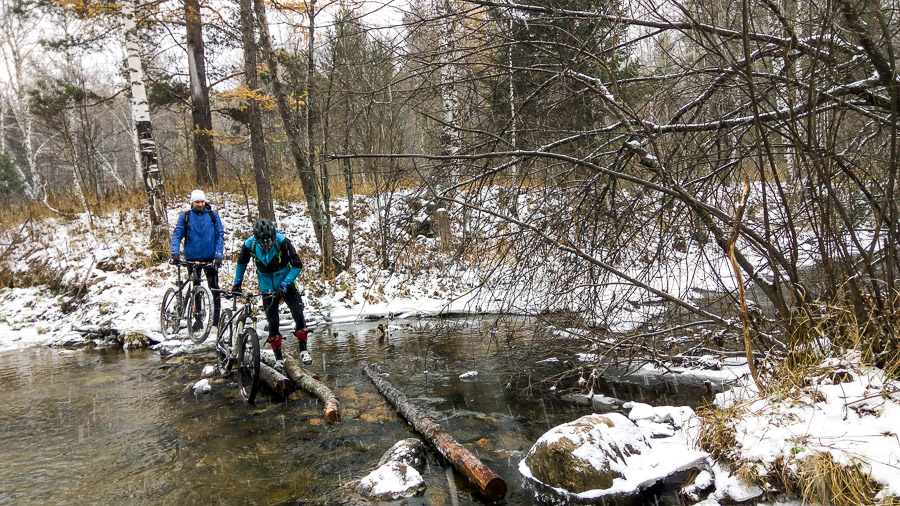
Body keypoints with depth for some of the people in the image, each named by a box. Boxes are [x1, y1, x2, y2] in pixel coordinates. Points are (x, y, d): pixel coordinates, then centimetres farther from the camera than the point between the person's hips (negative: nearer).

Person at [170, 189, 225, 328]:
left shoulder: (213, 215, 2)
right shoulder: (185, 216, 2)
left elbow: (220, 236, 0)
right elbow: (177, 234, -4)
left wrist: (218, 255, -10)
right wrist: (175, 252, -19)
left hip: (210, 258, -1)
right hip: (192, 258, 1)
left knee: (214, 288, 1)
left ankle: (216, 317, 11)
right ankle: (198, 319, 16)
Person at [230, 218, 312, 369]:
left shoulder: (282, 241, -25)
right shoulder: (250, 245, -17)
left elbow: (297, 265, -19)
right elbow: (241, 263, 5)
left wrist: (284, 285, -24)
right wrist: (237, 283, 7)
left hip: (286, 285, -1)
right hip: (267, 289, 2)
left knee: (298, 315, -13)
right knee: (273, 322, -1)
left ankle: (303, 349, 5)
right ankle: (278, 357, 13)